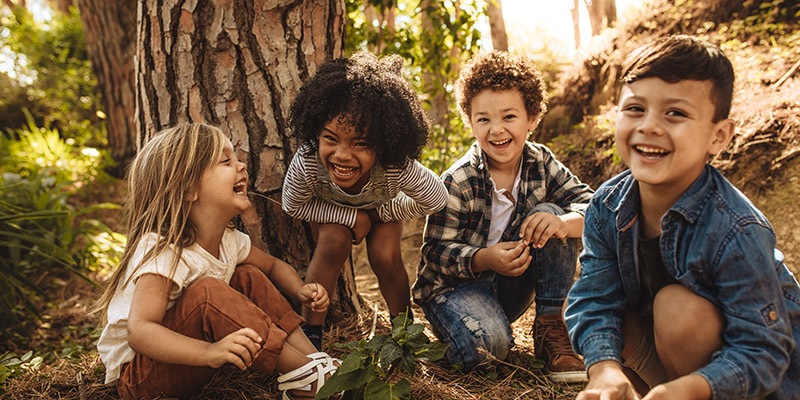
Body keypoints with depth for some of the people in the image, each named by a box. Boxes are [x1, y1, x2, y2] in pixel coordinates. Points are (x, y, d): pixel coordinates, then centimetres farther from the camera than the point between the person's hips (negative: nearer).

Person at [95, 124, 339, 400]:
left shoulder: (229, 241, -3)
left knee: (249, 277, -2)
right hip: (137, 373, -8)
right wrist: (209, 352, -54)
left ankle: (312, 355, -8)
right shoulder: (162, 252, -29)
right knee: (207, 292, -33)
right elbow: (138, 331, -39)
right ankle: (305, 376, -25)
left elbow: (273, 265, 15)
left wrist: (300, 290, -7)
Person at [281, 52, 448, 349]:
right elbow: (293, 206, -21)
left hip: (382, 206, 0)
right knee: (335, 242, -27)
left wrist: (380, 214, -17)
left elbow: (436, 200, -23)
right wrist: (352, 217, -28)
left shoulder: (398, 168, -44)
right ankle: (311, 332, -11)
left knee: (385, 257, -19)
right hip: (331, 210, 0)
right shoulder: (306, 164, -43)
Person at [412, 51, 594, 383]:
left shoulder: (541, 163, -6)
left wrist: (563, 223, -36)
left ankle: (551, 329, -12)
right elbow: (436, 252, -17)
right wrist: (486, 258, -37)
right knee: (488, 344, -36)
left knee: (550, 214, -18)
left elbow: (590, 204, -12)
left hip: (511, 286, 5)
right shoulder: (457, 182, -19)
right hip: (455, 284, -5)